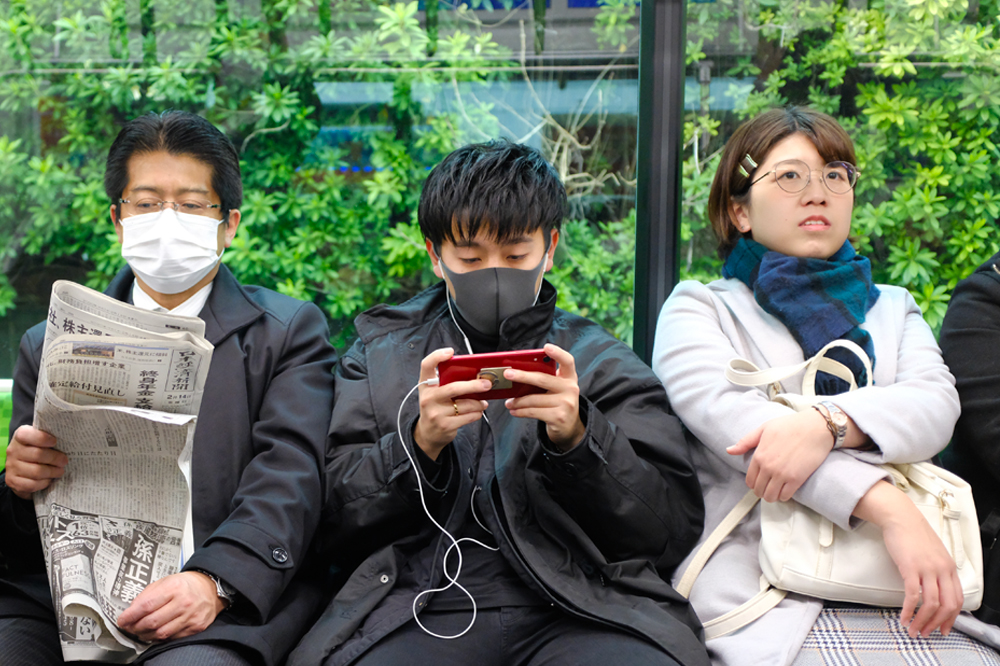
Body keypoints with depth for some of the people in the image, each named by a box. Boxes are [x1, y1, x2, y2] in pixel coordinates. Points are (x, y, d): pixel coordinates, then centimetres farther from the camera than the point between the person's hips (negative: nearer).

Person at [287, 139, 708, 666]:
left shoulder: (605, 364, 15)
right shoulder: (377, 359, 17)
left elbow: (674, 532, 5)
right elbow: (334, 527, 9)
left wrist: (579, 440, -11)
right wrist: (418, 443, -8)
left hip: (578, 606, 0)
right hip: (422, 601, 1)